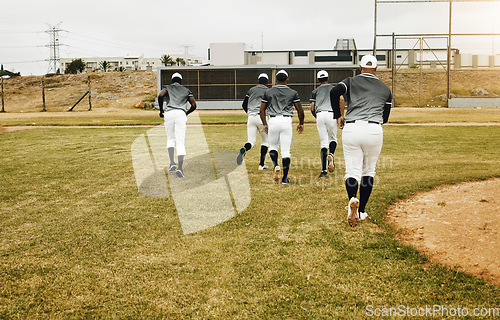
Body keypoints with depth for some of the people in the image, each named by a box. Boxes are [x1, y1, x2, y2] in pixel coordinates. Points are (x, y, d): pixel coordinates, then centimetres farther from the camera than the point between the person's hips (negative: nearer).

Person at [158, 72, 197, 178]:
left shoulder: (167, 88, 20)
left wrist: (161, 110, 8)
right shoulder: (186, 90, 24)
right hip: (181, 114, 0)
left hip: (169, 114, 0)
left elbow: (160, 96, -3)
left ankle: (172, 162, -3)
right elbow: (194, 105, 14)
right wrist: (186, 113, 31)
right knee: (180, 141, -3)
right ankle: (180, 167, -19)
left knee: (170, 139, 18)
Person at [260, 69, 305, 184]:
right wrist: (301, 124, 21)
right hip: (286, 121, 0)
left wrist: (265, 124, 19)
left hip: (273, 121, 1)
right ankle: (285, 178, 3)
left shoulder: (268, 92, 7)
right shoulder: (293, 93, 5)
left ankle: (276, 166, -7)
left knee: (273, 146, 19)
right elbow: (300, 110, 7)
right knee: (286, 150, 2)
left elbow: (262, 110, 9)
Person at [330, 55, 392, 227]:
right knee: (368, 171, 15)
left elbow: (334, 92, -9)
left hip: (351, 129, -1)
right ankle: (362, 211, 17)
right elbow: (385, 117, 19)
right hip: (374, 130, 1)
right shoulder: (385, 88, 18)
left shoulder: (351, 81, 12)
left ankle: (352, 199, -28)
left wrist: (338, 115, 2)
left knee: (352, 170, 2)